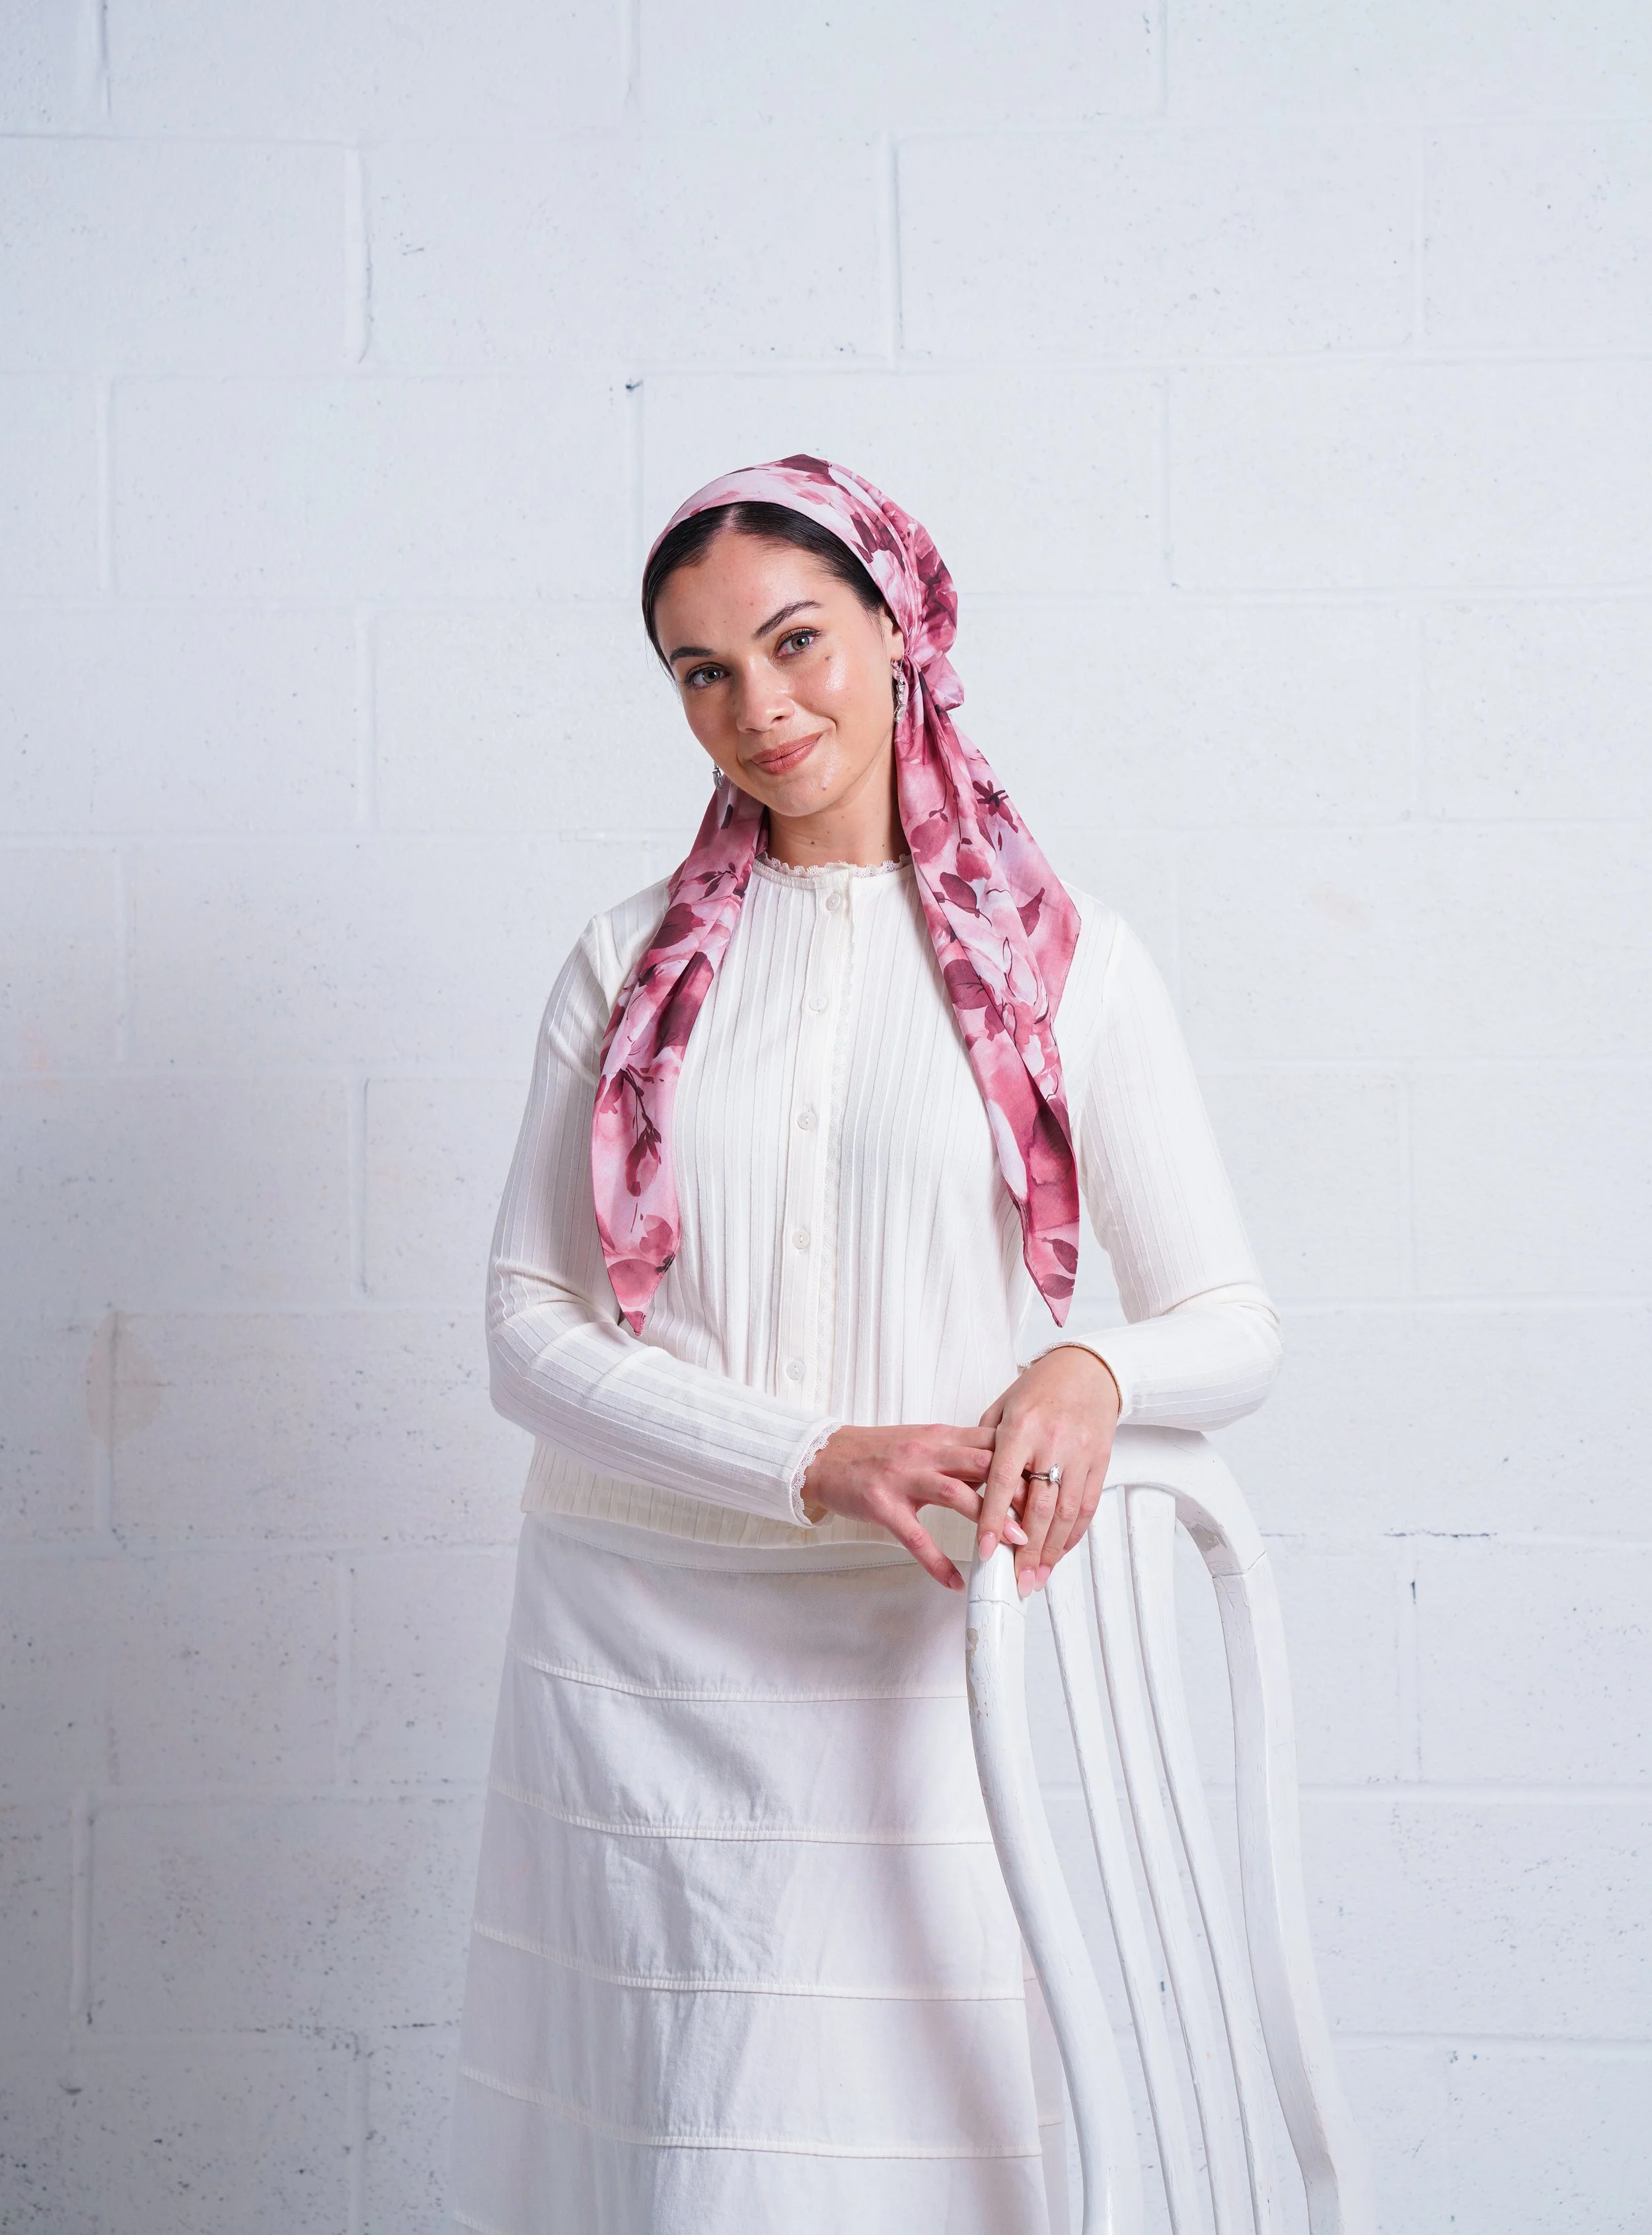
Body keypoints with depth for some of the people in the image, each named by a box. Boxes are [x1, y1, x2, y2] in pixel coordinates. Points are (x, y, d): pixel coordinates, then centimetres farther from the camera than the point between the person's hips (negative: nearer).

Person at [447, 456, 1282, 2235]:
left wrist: (1093, 1372, -20)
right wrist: (815, 1462, -15)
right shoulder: (629, 966, 6)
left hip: (935, 1645, -1)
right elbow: (527, 1325, 0)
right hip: (643, 1644, 1)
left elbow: (1234, 1326, 3)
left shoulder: (1063, 964, 2)